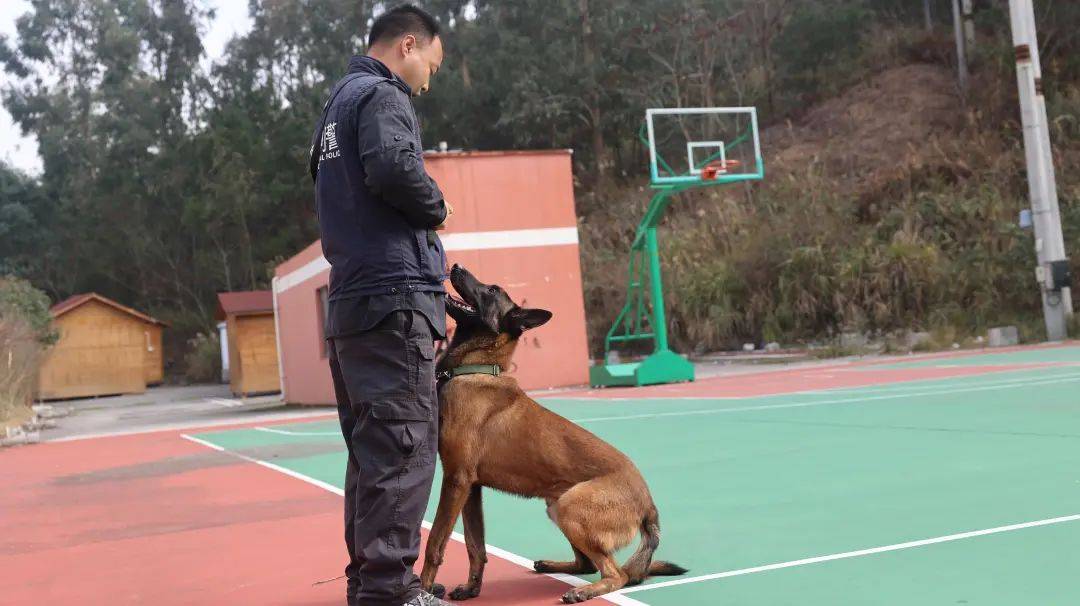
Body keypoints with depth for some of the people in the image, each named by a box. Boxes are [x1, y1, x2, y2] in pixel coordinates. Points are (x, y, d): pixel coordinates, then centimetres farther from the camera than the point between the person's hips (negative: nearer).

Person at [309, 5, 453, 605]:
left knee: (372, 450, 13)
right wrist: (437, 208, -7)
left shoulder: (339, 101, 25)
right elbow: (393, 166, -25)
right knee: (405, 446, -8)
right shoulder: (381, 96, -5)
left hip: (352, 302, 10)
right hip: (394, 295, -10)